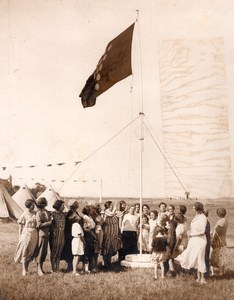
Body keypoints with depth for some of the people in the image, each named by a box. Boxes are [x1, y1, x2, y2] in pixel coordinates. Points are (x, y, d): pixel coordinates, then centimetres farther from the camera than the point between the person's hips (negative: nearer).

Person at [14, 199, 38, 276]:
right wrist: (20, 236, -4)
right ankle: (24, 270, 8)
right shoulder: (24, 214, -7)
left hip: (34, 234, 4)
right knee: (24, 252, 1)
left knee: (31, 252, 9)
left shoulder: (35, 213, 4)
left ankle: (27, 268, 22)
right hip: (26, 233, -4)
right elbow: (20, 225, -2)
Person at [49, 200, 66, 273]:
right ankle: (53, 268, 13)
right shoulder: (53, 214, -10)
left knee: (59, 252, 11)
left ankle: (57, 267, 20)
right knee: (54, 252, 4)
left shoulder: (63, 214, 9)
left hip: (61, 236, 6)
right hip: (54, 236, -6)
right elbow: (49, 225, -10)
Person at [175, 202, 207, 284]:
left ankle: (203, 278, 10)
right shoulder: (196, 216, 10)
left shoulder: (203, 218, -15)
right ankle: (199, 276, 20)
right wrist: (190, 232, 2)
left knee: (200, 259, -1)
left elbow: (202, 231, -19)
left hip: (200, 240, -8)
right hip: (193, 240, 8)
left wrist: (192, 234, -11)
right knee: (195, 258, 11)